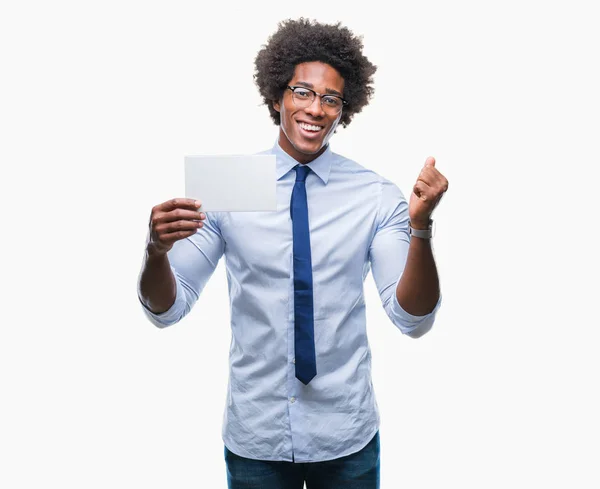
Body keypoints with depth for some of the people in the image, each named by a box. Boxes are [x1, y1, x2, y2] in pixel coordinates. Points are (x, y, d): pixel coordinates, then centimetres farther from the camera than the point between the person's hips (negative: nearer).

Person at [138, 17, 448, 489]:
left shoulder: (377, 195, -6)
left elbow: (413, 319, -11)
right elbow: (167, 309, -6)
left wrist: (421, 227, -27)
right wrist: (157, 249, -26)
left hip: (347, 437, 0)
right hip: (254, 436, 0)